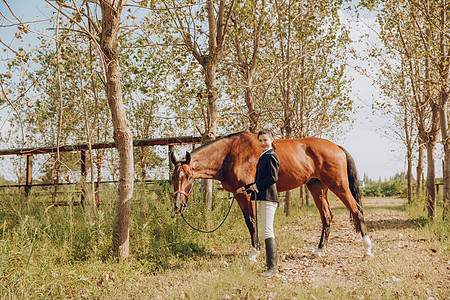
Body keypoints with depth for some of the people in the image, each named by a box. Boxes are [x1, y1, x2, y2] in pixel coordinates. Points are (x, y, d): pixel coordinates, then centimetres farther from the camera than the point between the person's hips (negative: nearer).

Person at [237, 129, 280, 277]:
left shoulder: (271, 156, -9)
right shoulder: (263, 157, 20)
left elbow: (273, 178, -18)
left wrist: (256, 186, -13)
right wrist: (245, 188, 23)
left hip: (268, 197, -10)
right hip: (263, 198, 10)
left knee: (267, 232, -12)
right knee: (267, 232, 14)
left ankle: (273, 267, -10)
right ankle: (271, 264, 22)